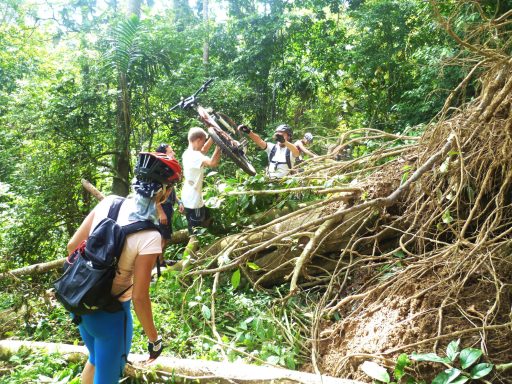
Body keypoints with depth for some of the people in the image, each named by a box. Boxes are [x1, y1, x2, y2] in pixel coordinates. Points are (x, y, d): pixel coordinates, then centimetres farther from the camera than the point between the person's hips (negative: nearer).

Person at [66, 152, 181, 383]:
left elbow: (73, 245, -3)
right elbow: (139, 297, -22)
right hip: (109, 312, -6)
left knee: (95, 358, 33)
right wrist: (154, 338, -7)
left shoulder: (109, 202, -12)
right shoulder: (149, 238, -28)